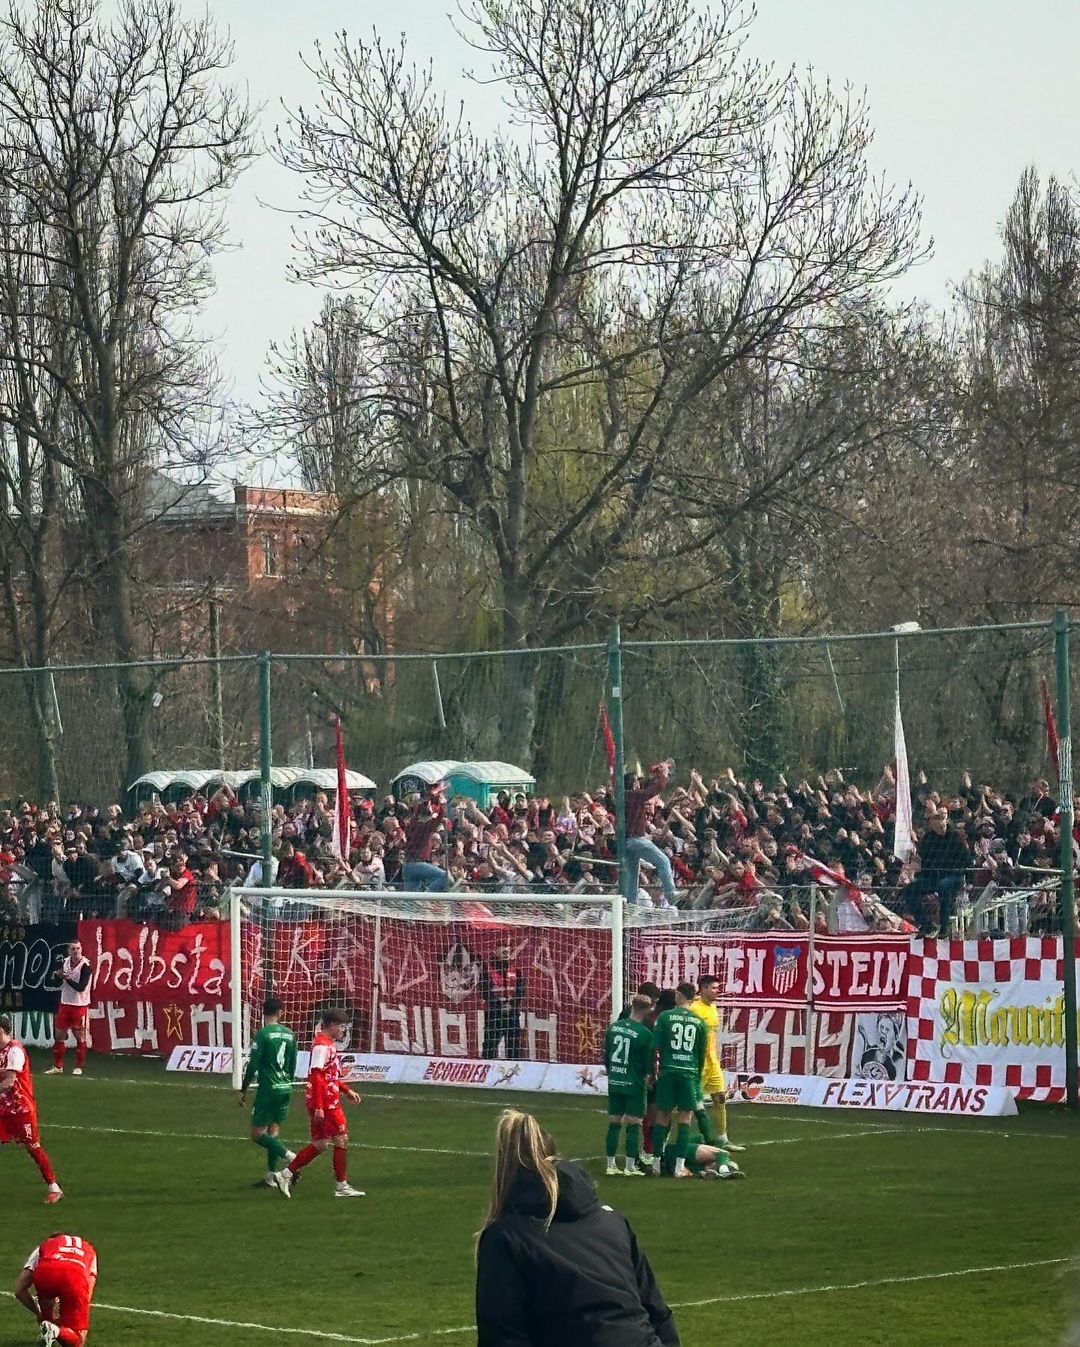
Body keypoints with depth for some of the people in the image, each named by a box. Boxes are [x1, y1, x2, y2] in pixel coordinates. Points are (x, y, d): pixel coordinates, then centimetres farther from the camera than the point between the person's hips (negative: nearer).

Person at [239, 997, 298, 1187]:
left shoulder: (263, 1034, -10)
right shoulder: (289, 1034, 6)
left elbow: (252, 1064, -11)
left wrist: (243, 1090, -2)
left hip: (268, 1088, -6)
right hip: (286, 1089, 6)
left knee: (258, 1134, -2)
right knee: (274, 1131, 13)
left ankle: (289, 1155, -20)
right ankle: (271, 1176, 12)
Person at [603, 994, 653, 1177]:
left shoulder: (614, 1027, 2)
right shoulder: (645, 1034, -15)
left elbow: (606, 1056, 10)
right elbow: (649, 1064, -8)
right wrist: (649, 1075, 12)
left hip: (614, 1083, 5)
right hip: (634, 1085, -5)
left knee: (614, 1123, 10)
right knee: (634, 1124, 0)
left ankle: (611, 1165, 13)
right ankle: (630, 1167, -1)